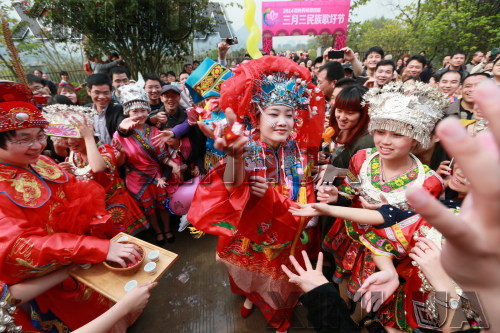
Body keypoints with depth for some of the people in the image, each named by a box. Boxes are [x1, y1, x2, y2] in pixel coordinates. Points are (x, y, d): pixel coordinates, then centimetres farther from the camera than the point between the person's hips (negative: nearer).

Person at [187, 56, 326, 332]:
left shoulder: (299, 151, -14)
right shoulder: (248, 149, -22)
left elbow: (306, 203, -11)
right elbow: (234, 191, -39)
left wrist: (272, 195, -26)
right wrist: (234, 155, -57)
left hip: (285, 236, 2)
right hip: (248, 232, -1)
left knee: (279, 283, 24)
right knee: (250, 273, 26)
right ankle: (250, 296, 60)